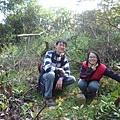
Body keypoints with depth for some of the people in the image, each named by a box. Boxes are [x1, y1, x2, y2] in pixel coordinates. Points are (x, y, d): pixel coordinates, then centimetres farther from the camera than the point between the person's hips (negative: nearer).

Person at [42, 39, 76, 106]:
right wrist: (60, 70, -23)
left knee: (72, 79, -13)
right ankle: (48, 97, -22)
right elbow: (47, 68, -33)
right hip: (46, 76, -4)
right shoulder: (49, 54, -17)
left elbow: (67, 71, -10)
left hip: (56, 78, 5)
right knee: (51, 74, -39)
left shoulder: (64, 57, -2)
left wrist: (61, 78, -28)